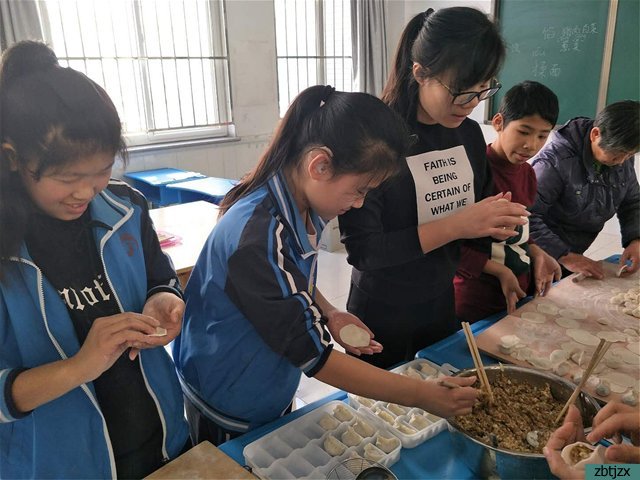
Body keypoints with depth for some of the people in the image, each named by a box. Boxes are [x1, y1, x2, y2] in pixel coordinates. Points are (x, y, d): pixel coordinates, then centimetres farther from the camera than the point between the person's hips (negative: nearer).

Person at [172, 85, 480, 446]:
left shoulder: (303, 206, -10)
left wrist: (328, 314, -10)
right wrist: (424, 396, -25)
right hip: (230, 417, -7)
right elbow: (311, 353, -31)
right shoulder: (257, 236, -35)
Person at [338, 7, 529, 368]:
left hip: (443, 304, 6)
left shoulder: (469, 133, -3)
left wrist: (497, 223, -12)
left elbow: (477, 207, 10)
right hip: (382, 315, -5)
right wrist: (454, 226, -28)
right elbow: (362, 249, -24)